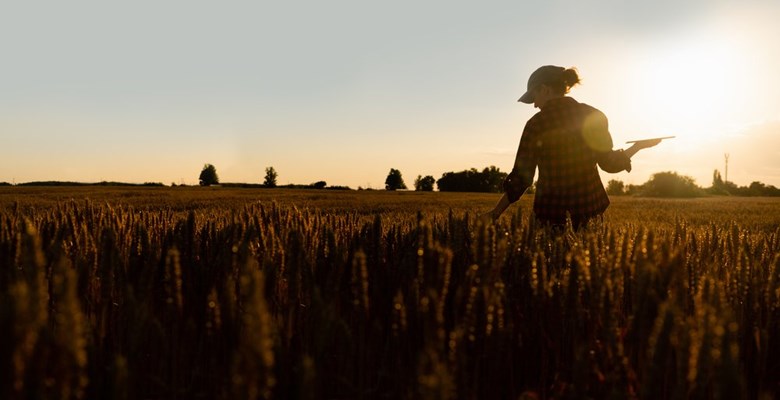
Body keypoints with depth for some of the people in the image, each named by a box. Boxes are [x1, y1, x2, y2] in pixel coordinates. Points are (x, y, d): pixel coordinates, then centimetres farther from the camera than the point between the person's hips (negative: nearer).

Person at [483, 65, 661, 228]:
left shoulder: (536, 124, -7)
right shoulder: (592, 116, 1)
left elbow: (521, 178, -6)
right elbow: (610, 163, 7)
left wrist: (495, 213, 2)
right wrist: (638, 146, 24)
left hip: (551, 213, -3)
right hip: (590, 206, 3)